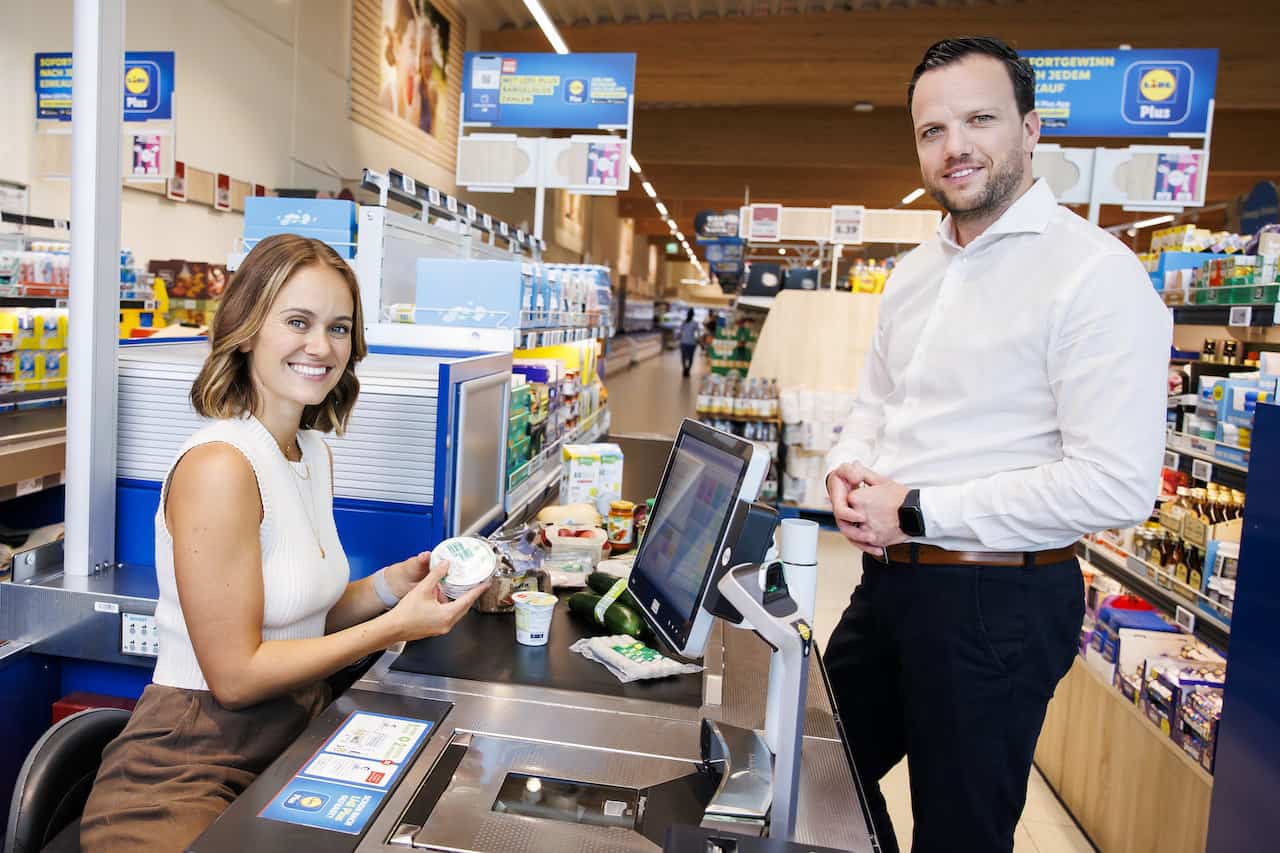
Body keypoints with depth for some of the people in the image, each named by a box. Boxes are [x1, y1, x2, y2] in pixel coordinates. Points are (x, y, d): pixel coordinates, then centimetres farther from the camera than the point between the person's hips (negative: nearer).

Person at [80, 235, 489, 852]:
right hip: (186, 782, -8)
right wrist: (395, 625, -18)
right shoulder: (218, 465, -20)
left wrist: (392, 583, -3)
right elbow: (235, 675, -18)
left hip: (295, 741, 8)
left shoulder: (315, 452, 7)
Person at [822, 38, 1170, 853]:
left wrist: (917, 512, -19)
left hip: (997, 601, -7)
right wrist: (848, 470, -3)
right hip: (889, 577, 8)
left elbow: (1117, 484, -22)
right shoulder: (914, 272, 10)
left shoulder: (1093, 272, -15)